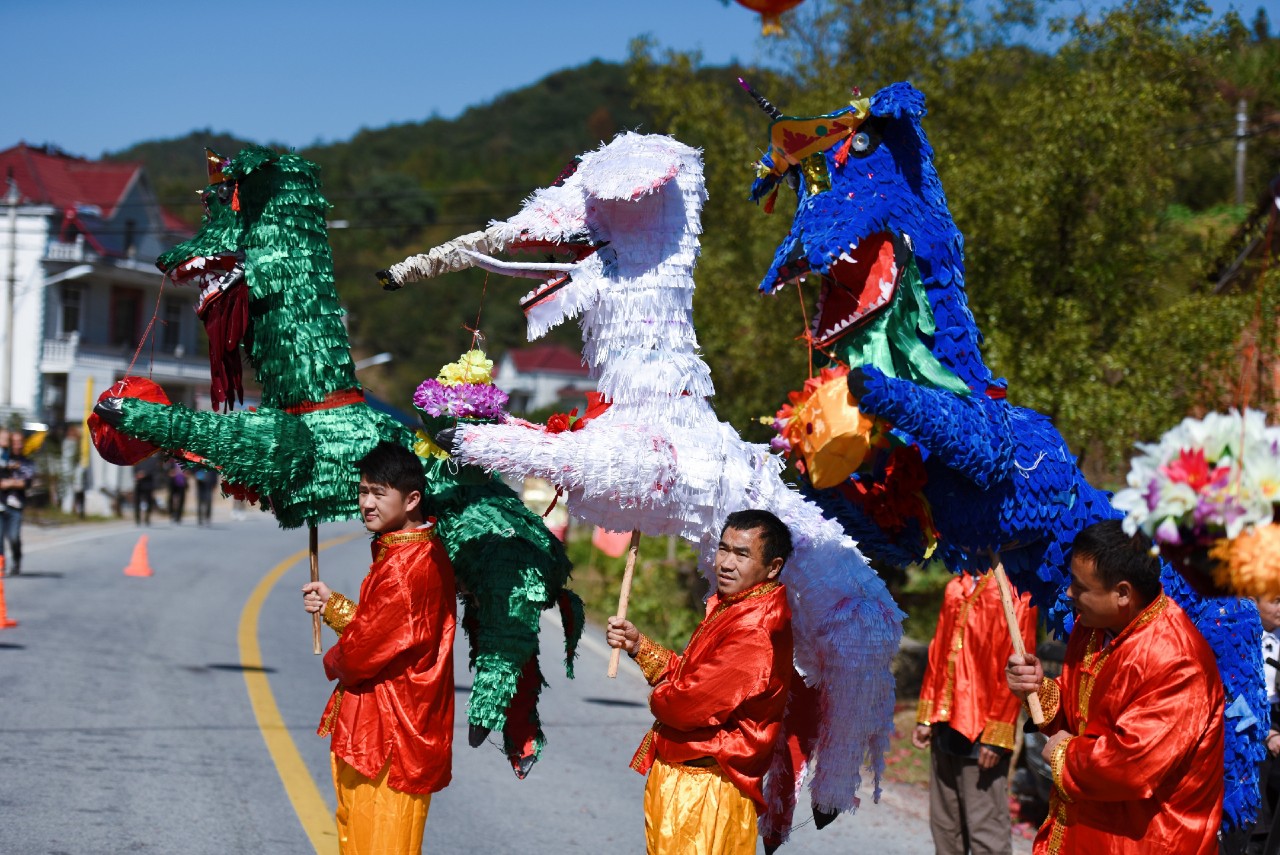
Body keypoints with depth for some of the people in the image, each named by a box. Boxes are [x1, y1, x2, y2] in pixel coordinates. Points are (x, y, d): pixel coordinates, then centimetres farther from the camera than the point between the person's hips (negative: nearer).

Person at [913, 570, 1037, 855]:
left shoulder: (1014, 593, -12)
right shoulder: (955, 589, 12)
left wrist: (996, 736, -16)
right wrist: (926, 717, 12)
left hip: (982, 733, -7)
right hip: (946, 726, 7)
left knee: (985, 831, -4)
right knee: (944, 825, 13)